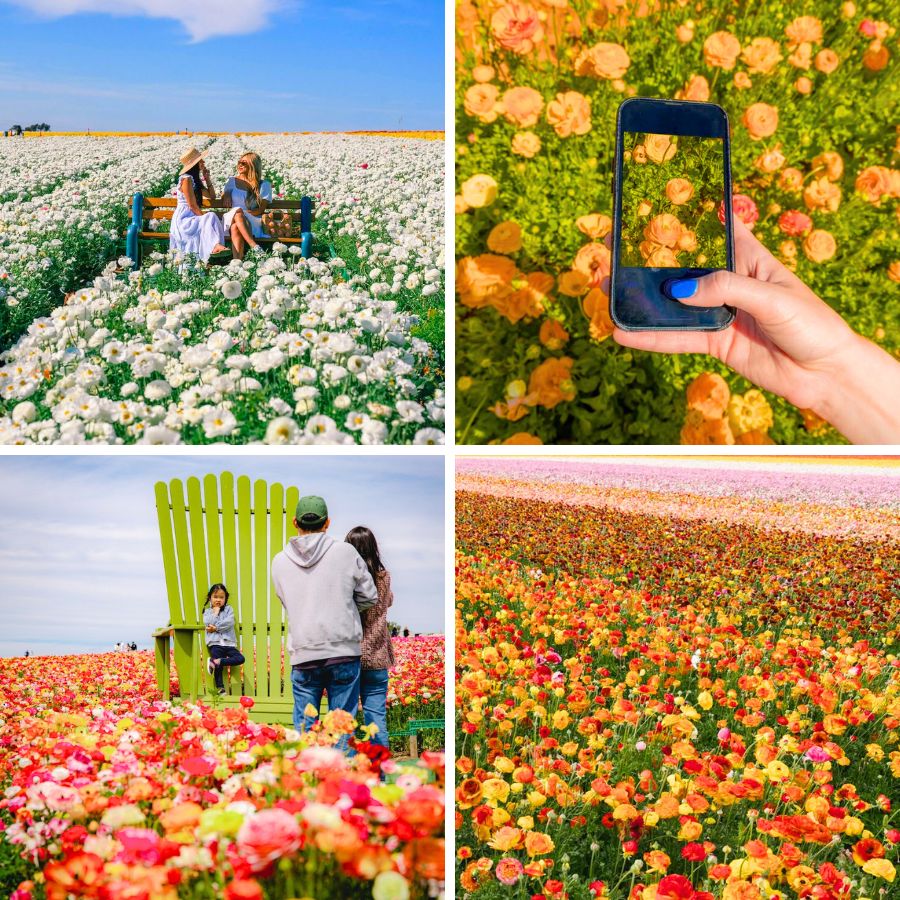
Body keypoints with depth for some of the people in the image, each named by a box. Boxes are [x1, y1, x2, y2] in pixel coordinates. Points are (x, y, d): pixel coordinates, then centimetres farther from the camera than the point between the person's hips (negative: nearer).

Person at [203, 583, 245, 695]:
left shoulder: (228, 609, 13)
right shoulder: (207, 612, 14)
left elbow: (229, 622, -5)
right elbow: (208, 623, -6)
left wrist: (216, 628, -8)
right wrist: (215, 612, -2)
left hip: (229, 643, 1)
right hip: (215, 643, -1)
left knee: (240, 658, -20)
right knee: (218, 668, -13)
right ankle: (220, 689, -13)